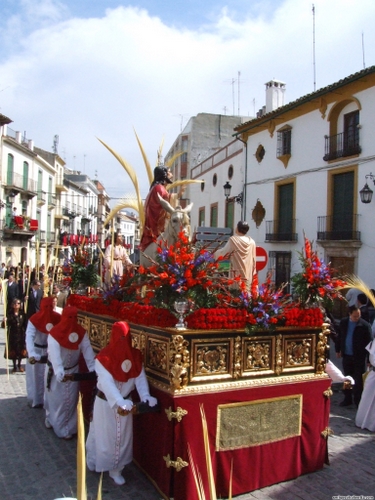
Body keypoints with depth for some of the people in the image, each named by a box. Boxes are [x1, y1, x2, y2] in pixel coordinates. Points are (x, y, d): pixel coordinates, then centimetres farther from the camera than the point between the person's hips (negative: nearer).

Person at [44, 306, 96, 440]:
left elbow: (87, 350, -18)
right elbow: (55, 355, -37)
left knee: (71, 400, 9)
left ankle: (68, 428, 22)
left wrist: (93, 368, -29)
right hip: (56, 372, -3)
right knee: (56, 399, 9)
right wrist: (60, 374, -50)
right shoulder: (54, 334, -26)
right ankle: (51, 419, 34)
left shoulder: (81, 332, -12)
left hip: (73, 370, 4)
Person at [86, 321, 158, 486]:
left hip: (125, 402, 4)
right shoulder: (104, 358, -23)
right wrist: (119, 402, -43)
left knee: (123, 437, 10)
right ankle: (94, 463, 38)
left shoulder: (135, 356, -8)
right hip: (105, 403, -4)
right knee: (104, 435, 11)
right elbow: (107, 383, -32)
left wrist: (145, 396, -29)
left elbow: (140, 377, -13)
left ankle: (116, 470, 26)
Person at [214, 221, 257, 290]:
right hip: (248, 275, 4)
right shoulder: (251, 242, 5)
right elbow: (253, 260, 8)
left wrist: (214, 253, 20)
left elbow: (223, 252, 1)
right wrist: (253, 274, 16)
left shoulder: (233, 240, -8)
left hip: (237, 275, -4)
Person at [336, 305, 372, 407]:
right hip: (346, 355, 4)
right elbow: (340, 337, 10)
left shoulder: (365, 325, -13)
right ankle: (347, 398, 27)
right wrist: (338, 350, 12)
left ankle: (358, 400, 18)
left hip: (359, 357, -4)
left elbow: (368, 342, -12)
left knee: (358, 380, 6)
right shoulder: (343, 322, 1)